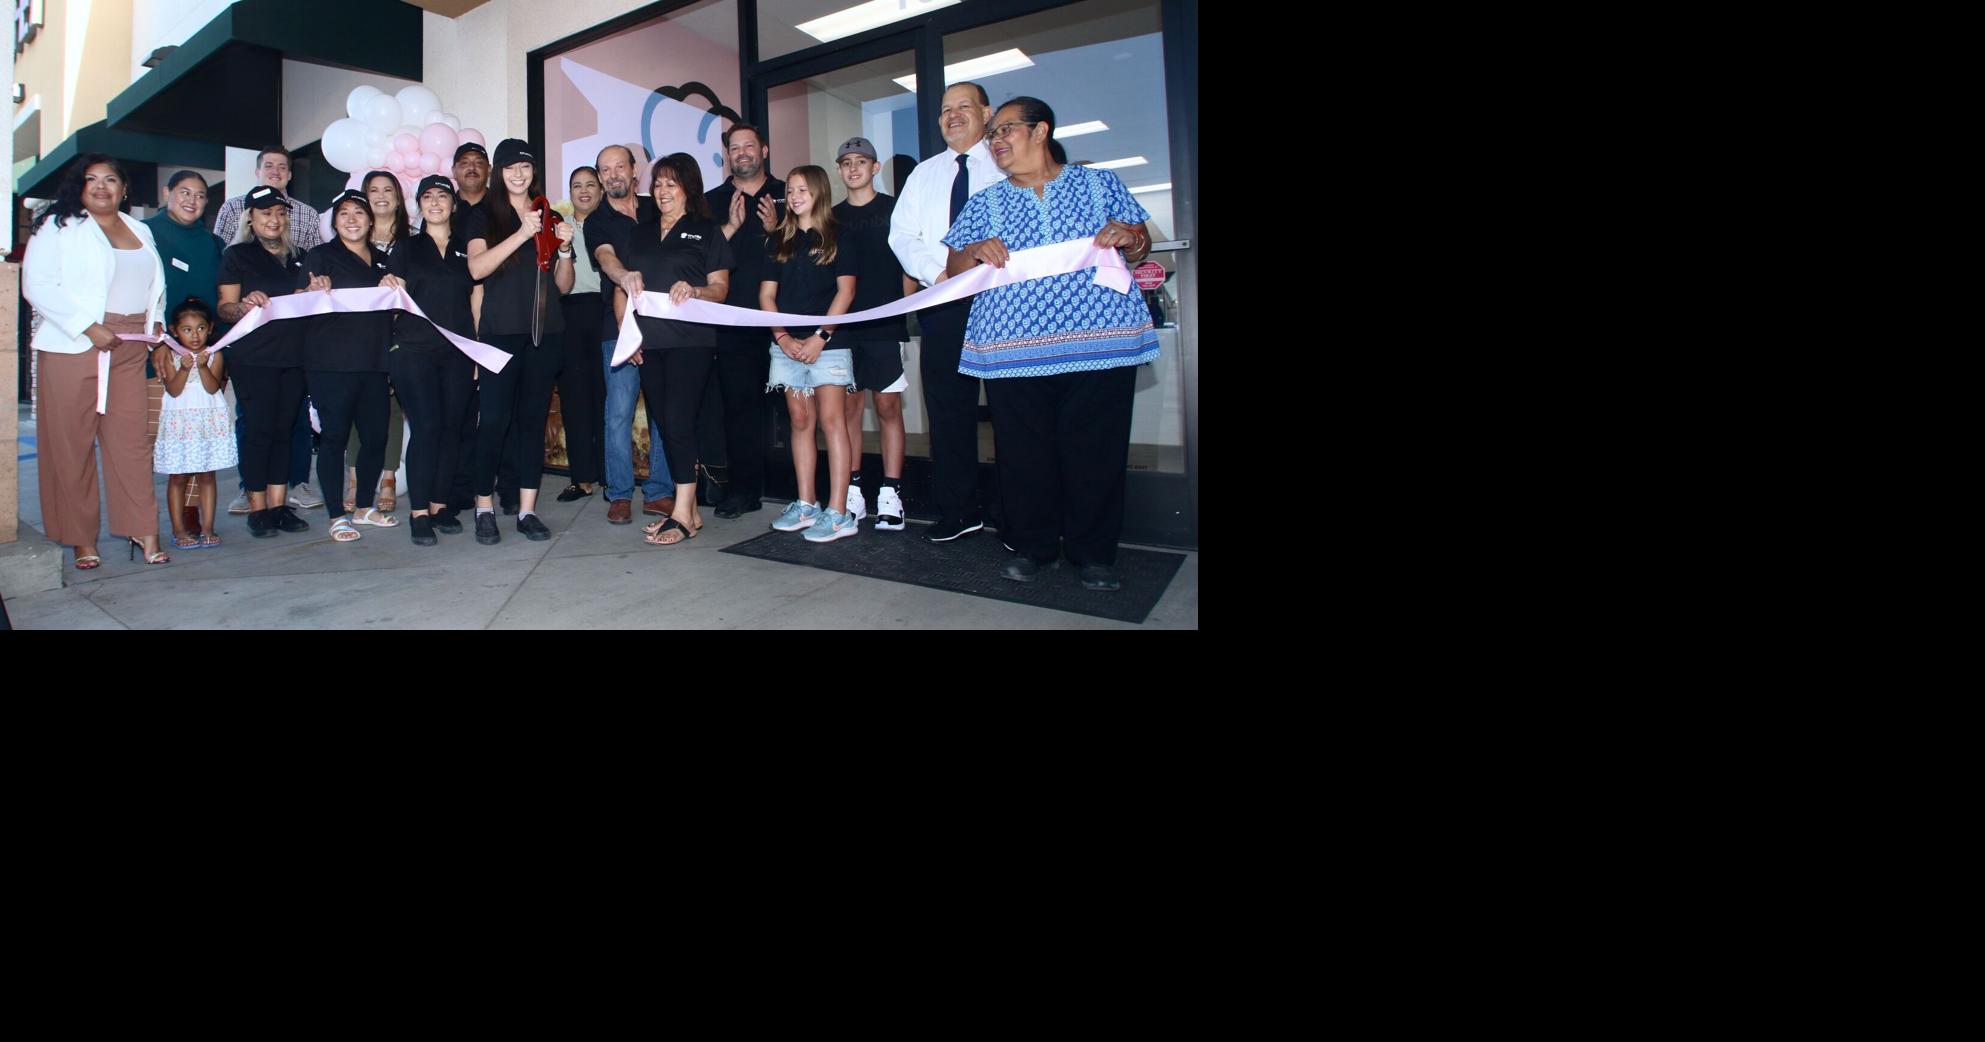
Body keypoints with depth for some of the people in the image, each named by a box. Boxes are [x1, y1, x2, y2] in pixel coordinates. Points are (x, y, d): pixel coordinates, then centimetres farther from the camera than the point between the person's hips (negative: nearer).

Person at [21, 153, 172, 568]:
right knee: (72, 443, -1)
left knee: (132, 438, 1)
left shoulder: (140, 231, 19)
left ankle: (143, 530, 4)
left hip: (130, 349, 4)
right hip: (74, 346, -4)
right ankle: (81, 539, 5)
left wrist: (157, 321, 9)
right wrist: (88, 328, -16)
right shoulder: (60, 226, 1)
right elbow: (38, 286, -8)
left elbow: (155, 284, 28)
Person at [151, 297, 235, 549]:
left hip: (209, 420, 1)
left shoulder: (214, 355, 2)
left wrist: (203, 366, -22)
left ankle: (207, 528, 8)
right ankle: (179, 530, 7)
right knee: (178, 478, 2)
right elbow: (173, 390, -9)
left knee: (206, 476, 5)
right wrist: (184, 369, -22)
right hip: (179, 421, 0)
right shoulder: (170, 356, 0)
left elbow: (213, 387, -9)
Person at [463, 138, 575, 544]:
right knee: (494, 419, -8)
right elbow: (477, 268, -11)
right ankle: (485, 508, -1)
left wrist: (564, 248, -3)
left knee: (534, 419, 3)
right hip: (500, 331, -3)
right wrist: (521, 235, -19)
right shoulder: (485, 217, 7)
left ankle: (527, 510, 6)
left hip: (546, 331, 3)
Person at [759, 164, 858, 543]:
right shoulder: (778, 241, 13)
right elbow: (767, 294, 10)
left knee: (832, 421, -9)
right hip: (788, 343, 5)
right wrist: (782, 336, -5)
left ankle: (838, 513, -11)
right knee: (800, 422, 7)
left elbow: (846, 290, -4)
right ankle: (806, 505, 13)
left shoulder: (836, 238, 3)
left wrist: (820, 336, -13)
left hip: (827, 342, -4)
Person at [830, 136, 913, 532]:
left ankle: (890, 495, -3)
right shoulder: (832, 217, 15)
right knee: (848, 407, 3)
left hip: (885, 324, -3)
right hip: (842, 325, 3)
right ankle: (852, 494, 8)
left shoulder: (894, 209, 6)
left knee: (888, 406, -4)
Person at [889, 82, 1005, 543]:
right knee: (947, 406, 3)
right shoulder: (924, 173, 19)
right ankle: (958, 510, 10)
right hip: (942, 302, 4)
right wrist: (939, 272, -6)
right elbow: (902, 234, 12)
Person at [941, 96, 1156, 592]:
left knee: (1097, 449, -3)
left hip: (1101, 342, -1)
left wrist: (1129, 236, -8)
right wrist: (975, 251, -8)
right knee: (1024, 452, -1)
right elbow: (953, 267, 14)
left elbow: (1139, 249, 16)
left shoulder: (1100, 184, 14)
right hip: (1012, 349, 2)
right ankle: (1031, 546, 14)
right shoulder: (986, 203, 18)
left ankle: (1094, 553, 9)